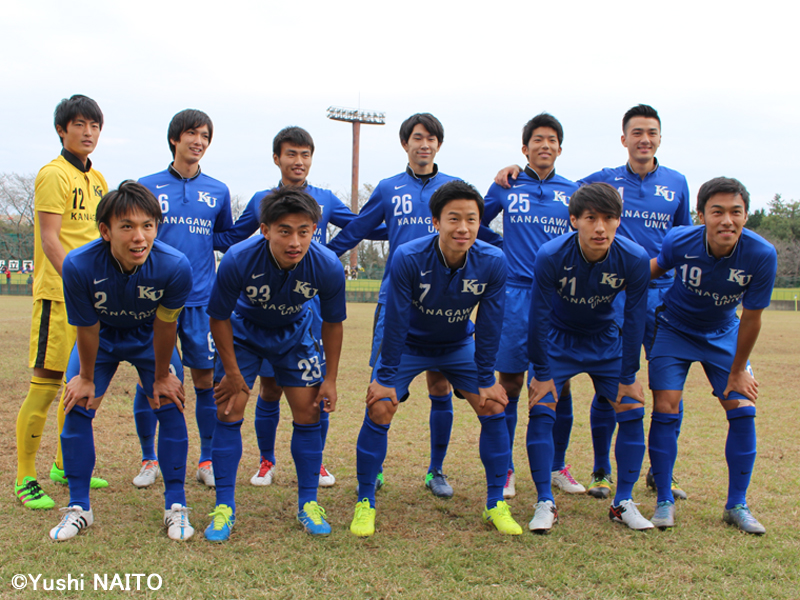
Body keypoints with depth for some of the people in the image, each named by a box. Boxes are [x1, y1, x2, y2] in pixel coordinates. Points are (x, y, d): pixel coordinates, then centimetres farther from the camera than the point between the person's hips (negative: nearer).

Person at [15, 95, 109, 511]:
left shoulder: (97, 179, 15)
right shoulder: (54, 174, -8)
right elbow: (49, 240, -15)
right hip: (58, 295, -8)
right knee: (45, 385, -7)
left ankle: (64, 466, 27)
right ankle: (25, 480, 2)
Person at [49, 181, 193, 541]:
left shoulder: (174, 266, -36)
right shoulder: (79, 266, -36)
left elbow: (165, 324, -19)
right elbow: (87, 329, -21)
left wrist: (162, 377, -7)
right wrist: (86, 378, -6)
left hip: (149, 337, 0)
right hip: (101, 337, 0)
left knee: (169, 406, -8)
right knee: (78, 407, -5)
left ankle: (176, 507, 6)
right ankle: (78, 508, 12)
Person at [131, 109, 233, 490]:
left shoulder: (218, 192, 10)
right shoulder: (147, 187, 5)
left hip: (201, 299, 1)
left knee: (207, 379, 2)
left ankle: (207, 461, 15)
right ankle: (148, 460, 17)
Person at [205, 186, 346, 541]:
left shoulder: (327, 267, -31)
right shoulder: (238, 261, -35)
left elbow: (332, 322, -11)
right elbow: (219, 318, -18)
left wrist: (330, 379, -7)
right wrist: (232, 372, -12)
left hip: (295, 335, 1)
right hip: (243, 332, -1)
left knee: (308, 415, -3)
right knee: (228, 412, -8)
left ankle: (308, 504, 13)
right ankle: (224, 507, 4)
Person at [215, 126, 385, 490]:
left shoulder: (325, 200, 9)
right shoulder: (262, 200, 9)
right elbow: (228, 239, 19)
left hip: (313, 310, 0)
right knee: (270, 387, 4)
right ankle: (266, 461, 22)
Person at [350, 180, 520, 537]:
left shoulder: (493, 263, -25)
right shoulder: (408, 258, -32)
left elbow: (488, 327, -14)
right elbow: (395, 321, -23)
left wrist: (486, 381, -9)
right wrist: (386, 378, -17)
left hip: (459, 346, 2)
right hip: (409, 345, -2)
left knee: (494, 408, -7)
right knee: (379, 410, -14)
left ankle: (495, 504, 9)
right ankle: (365, 503, 3)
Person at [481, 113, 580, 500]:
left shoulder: (572, 191, 10)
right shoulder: (506, 188, 7)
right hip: (516, 295, -1)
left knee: (560, 384, 5)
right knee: (510, 384, 1)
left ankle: (558, 467, 19)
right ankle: (504, 470, 12)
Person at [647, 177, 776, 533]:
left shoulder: (761, 255, -28)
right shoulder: (680, 242, -28)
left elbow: (751, 318, -16)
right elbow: (656, 268, -1)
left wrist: (738, 371, -7)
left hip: (723, 334, 1)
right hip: (674, 330, -1)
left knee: (743, 410, -7)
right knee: (666, 409, -10)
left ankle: (737, 505, 9)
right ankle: (664, 501, 6)